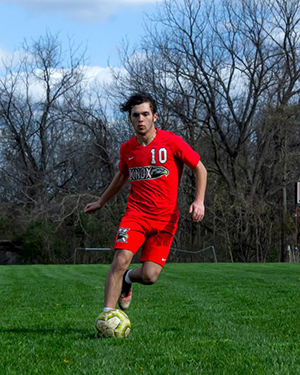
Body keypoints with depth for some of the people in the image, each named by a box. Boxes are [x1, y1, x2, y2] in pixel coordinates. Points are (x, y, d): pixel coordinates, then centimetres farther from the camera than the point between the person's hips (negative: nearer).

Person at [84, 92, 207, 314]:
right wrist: (101, 202, 33)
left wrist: (199, 201, -8)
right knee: (121, 260, -21)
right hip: (135, 214, 2)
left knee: (149, 276, -10)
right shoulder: (127, 149, 6)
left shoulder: (171, 142, -5)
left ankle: (128, 279, 27)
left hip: (165, 218, -2)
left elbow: (200, 169, 5)